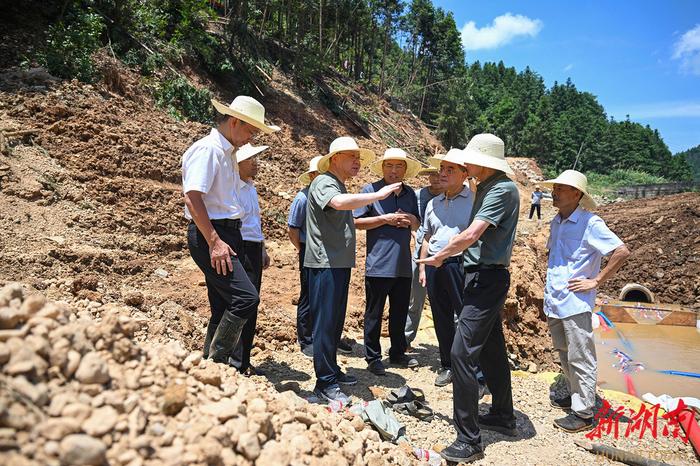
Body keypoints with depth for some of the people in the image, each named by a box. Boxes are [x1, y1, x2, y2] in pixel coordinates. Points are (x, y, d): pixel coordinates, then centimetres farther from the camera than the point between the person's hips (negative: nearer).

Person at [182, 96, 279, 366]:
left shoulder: (227, 153, 19)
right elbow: (192, 198, -20)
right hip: (210, 235, -10)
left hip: (228, 234, 10)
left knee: (224, 308, 11)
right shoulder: (207, 149, -10)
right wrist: (214, 242, -23)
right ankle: (216, 362, -5)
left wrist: (230, 239, 18)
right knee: (246, 298, -19)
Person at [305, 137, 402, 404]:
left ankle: (332, 371, 27)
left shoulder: (340, 186, 21)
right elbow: (339, 202, -33)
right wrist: (379, 195, -27)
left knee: (336, 322, 15)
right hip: (325, 264, -10)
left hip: (340, 264, 10)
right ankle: (325, 383, 2)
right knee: (325, 323, -5)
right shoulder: (324, 182, -10)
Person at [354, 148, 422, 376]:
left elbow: (417, 226, 20)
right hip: (378, 265, -5)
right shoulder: (370, 190, -5)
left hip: (403, 265, 6)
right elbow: (356, 221, -9)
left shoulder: (410, 194, 12)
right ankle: (373, 357, 16)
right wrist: (386, 219, -15)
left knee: (400, 312, 16)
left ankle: (398, 353, 31)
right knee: (374, 314, 4)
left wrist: (411, 220, -3)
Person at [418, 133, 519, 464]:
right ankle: (503, 416, 35)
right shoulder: (485, 188, 14)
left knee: (462, 352, -12)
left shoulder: (503, 189, -16)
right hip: (481, 276, 10)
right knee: (491, 349, 19)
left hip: (488, 278, -10)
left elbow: (472, 234, -22)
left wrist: (439, 256, -10)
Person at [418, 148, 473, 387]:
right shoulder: (433, 203, 16)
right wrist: (422, 268, 16)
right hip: (434, 267, 6)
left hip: (461, 265, -6)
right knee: (442, 320, 13)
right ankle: (447, 366, 26)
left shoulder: (474, 199, -2)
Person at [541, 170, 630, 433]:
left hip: (575, 304, -8)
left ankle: (584, 413, 13)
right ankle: (574, 396, 37)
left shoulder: (590, 223, -14)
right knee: (564, 354, 20)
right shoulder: (556, 222, 10)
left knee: (580, 359, 1)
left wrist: (596, 281, -16)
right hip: (554, 302, 8)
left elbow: (622, 252, -18)